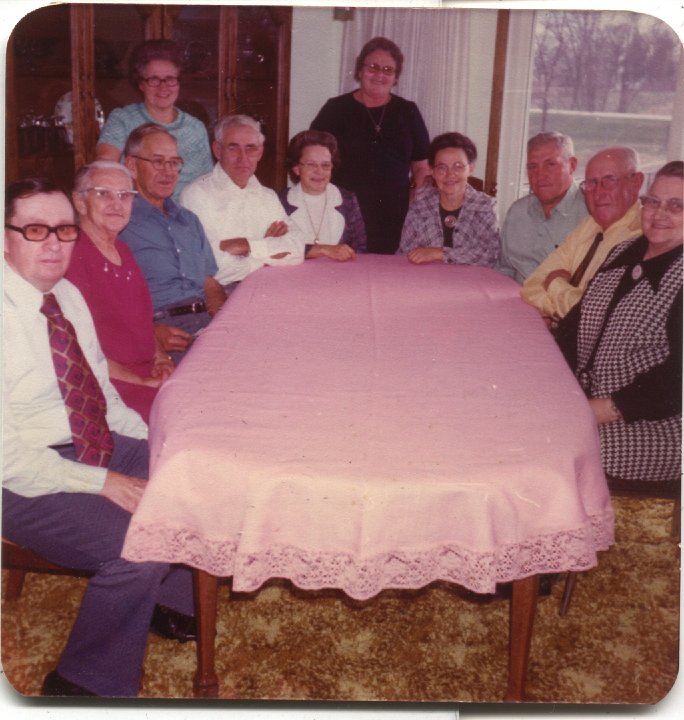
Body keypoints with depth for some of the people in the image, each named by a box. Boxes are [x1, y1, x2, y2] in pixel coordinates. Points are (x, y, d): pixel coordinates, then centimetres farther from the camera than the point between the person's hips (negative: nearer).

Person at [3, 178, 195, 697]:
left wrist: (154, 442, 0)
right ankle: (81, 685, 0)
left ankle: (168, 597, 21)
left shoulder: (68, 295, 6)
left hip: (92, 446, 8)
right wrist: (103, 483, -23)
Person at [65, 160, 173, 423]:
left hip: (150, 377, 9)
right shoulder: (72, 255, -10)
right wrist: (141, 381, -13)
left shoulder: (122, 251, 17)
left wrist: (160, 357, 4)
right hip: (112, 388, -8)